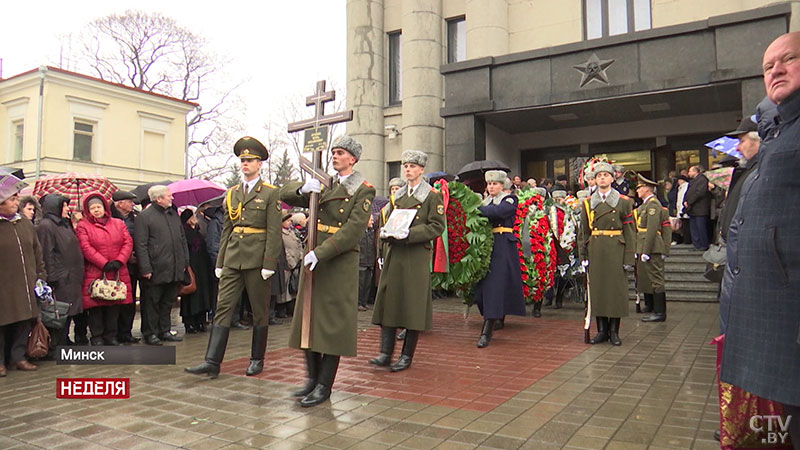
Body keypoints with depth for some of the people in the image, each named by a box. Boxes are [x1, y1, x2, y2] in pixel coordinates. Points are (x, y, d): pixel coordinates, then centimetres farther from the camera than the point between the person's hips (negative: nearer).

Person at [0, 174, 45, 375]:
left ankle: (18, 357, 22)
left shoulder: (25, 223, 12)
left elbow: (37, 252, 17)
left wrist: (41, 276, 13)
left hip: (25, 288, 5)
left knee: (24, 323, 9)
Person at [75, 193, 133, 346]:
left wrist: (119, 260, -10)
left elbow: (128, 242, 6)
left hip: (118, 273, 3)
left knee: (114, 306, 6)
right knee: (95, 307, -1)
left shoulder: (118, 223, 14)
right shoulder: (83, 226, 3)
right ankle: (97, 338, 10)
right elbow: (86, 248, -8)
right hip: (94, 274, -3)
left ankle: (111, 336, 16)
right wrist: (104, 264, -15)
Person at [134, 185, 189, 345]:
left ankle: (164, 331, 24)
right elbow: (140, 245, -10)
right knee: (152, 302, 3)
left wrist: (185, 261, 12)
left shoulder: (174, 214, 15)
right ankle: (150, 333, 13)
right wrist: (145, 268, -15)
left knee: (168, 301, 13)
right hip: (156, 270, -6)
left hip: (174, 269, 6)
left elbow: (182, 239, 19)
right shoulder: (144, 216, -6)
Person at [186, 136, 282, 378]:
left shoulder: (270, 194, -2)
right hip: (232, 259, 5)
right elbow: (226, 230, 14)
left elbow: (274, 231, -8)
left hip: (257, 260, -5)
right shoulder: (232, 193, 14)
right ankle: (212, 362, 1)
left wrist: (269, 264, -14)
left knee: (259, 311, 6)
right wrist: (220, 262, 10)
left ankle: (257, 359, 19)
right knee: (223, 307, 0)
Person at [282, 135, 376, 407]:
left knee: (333, 322, -1)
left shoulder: (363, 190, -4)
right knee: (308, 319, 10)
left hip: (340, 262, -6)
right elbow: (286, 194, 15)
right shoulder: (323, 185, 14)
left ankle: (324, 386, 9)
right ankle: (312, 378, 23)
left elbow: (353, 229, -15)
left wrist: (320, 253, -21)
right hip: (313, 259, 6)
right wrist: (303, 190, -8)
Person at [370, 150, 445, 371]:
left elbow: (437, 226, -8)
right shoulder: (398, 195, 16)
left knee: (413, 304, 0)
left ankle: (407, 356, 12)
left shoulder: (432, 195, -2)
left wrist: (409, 234, -19)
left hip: (417, 256, -5)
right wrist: (385, 232, -1)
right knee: (388, 300, 2)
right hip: (394, 254, 5)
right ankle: (386, 352, 9)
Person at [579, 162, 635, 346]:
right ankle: (602, 330, 14)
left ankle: (614, 331, 13)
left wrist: (629, 257, -5)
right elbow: (584, 231, 10)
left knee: (616, 288, 1)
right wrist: (584, 255, 5)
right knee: (597, 288, 4)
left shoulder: (624, 202, 2)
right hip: (595, 251, 2)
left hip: (616, 250, -2)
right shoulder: (587, 203, 9)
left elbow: (629, 231, 0)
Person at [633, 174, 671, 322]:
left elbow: (652, 230, -20)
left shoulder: (653, 204, -13)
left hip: (652, 249, -10)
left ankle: (660, 312, -2)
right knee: (644, 277, 19)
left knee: (655, 279, -6)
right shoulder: (645, 204, 17)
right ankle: (650, 306, 34)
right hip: (642, 248, 10)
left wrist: (646, 252, -21)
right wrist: (638, 250, 15)